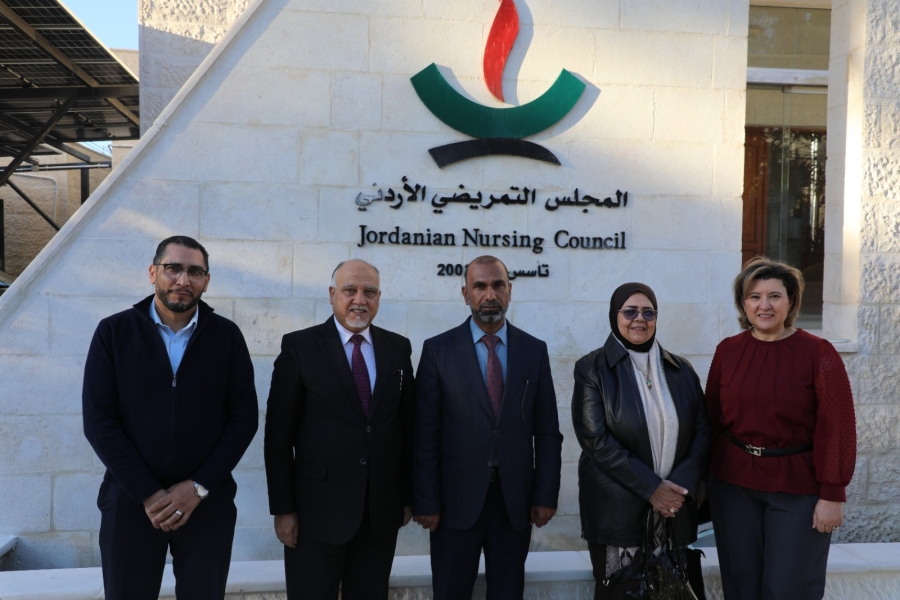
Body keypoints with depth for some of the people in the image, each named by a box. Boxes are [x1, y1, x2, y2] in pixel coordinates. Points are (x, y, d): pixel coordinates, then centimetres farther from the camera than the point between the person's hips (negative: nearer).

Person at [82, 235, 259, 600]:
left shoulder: (227, 336, 0)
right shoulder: (114, 332, -1)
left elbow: (244, 417, -2)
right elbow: (99, 420, -6)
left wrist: (199, 487, -9)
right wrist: (148, 493, -11)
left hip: (208, 502, 0)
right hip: (130, 501, 0)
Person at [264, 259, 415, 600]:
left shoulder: (398, 348, 4)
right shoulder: (300, 347, -5)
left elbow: (408, 427, 8)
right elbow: (278, 435, -5)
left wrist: (408, 495, 7)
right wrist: (283, 508, -7)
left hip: (381, 511, 3)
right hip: (317, 509, -3)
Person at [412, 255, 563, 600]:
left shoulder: (534, 350, 4)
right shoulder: (438, 350, -3)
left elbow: (547, 431, 4)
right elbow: (425, 434, -5)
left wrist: (546, 495, 0)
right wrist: (426, 502, -7)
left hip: (516, 500, 2)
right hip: (457, 498, -2)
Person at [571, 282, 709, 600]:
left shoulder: (681, 369, 8)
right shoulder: (592, 368, -4)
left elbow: (702, 430, 6)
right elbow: (596, 439, -12)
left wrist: (682, 485, -9)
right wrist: (651, 488, -15)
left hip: (675, 508, 4)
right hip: (617, 510, -3)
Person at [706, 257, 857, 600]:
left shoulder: (818, 353, -8)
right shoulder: (727, 350, 1)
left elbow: (836, 428, -9)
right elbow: (712, 417, 5)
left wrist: (832, 494, -11)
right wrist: (705, 476, 4)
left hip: (798, 488, -3)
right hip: (734, 484, 3)